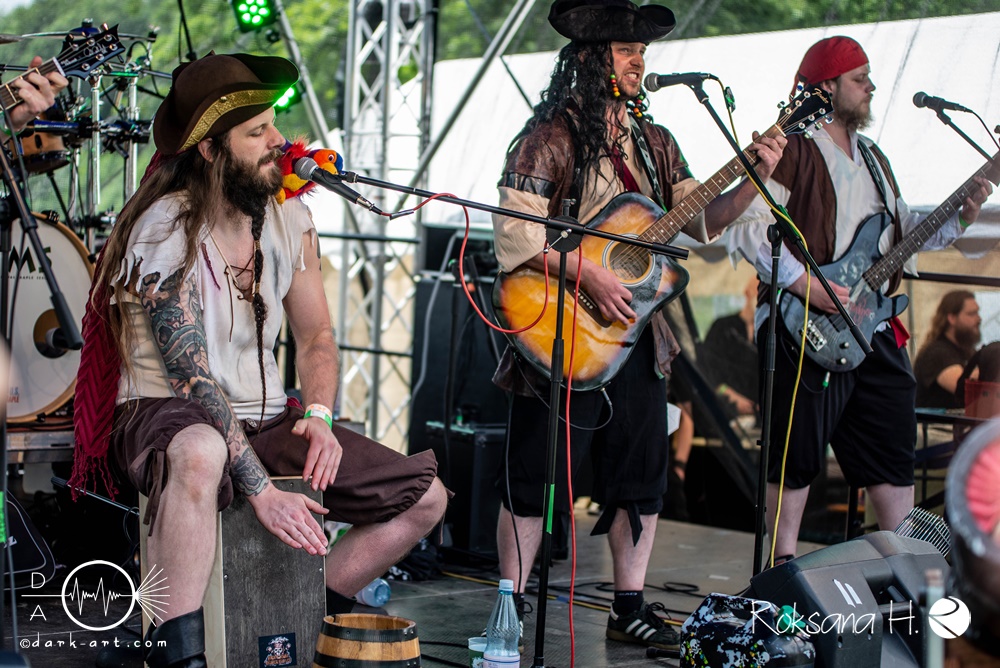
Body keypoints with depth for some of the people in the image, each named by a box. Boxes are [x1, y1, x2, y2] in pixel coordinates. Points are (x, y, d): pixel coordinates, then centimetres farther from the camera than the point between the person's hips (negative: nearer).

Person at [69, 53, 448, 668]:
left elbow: (316, 334, 11)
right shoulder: (166, 231, -18)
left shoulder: (289, 216, 2)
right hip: (164, 417, -7)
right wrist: (261, 490, -30)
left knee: (425, 497, -3)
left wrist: (318, 416, -10)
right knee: (199, 453, -45)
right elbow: (192, 379, -24)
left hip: (266, 419, 7)